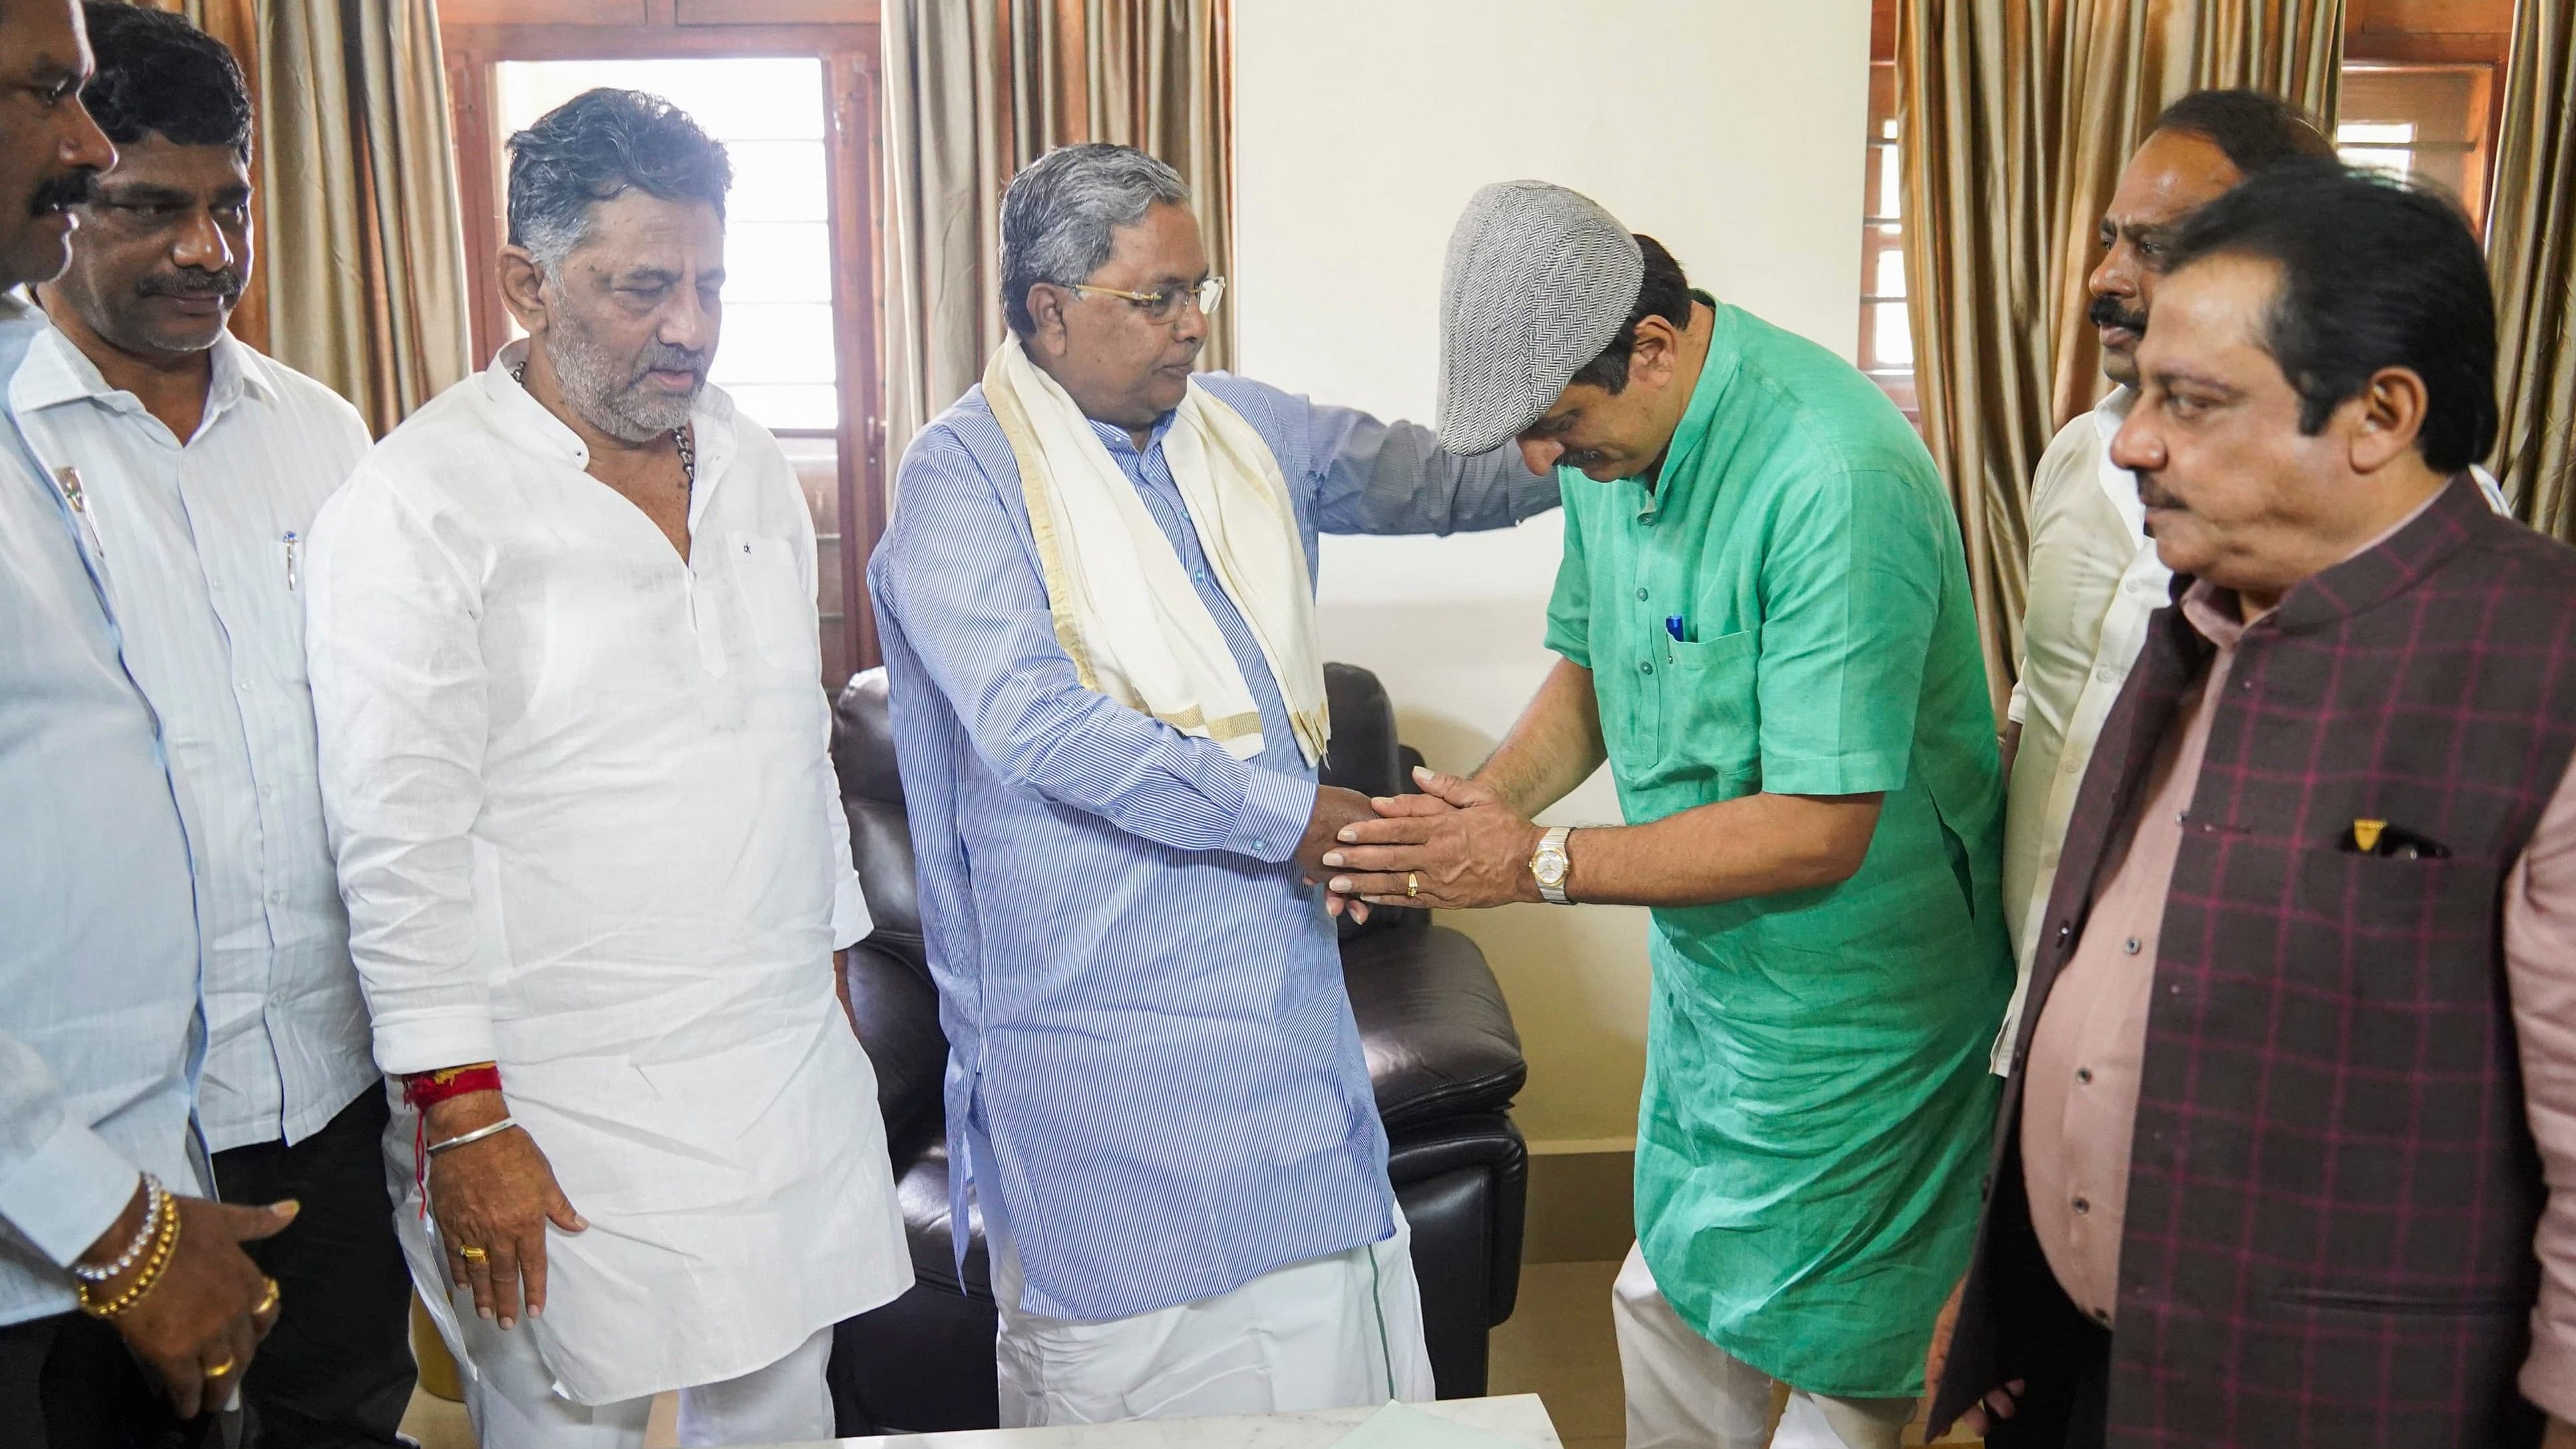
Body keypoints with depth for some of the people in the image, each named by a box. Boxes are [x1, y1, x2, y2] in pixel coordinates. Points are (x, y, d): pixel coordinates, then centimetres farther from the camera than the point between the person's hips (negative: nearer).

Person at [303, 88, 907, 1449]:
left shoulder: (752, 465, 9)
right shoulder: (420, 499, -11)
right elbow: (400, 837, -14)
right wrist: (463, 1117, -15)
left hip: (792, 1070, 6)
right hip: (561, 1110, -6)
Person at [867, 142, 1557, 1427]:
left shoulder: (1245, 431, 10)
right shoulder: (963, 477, -10)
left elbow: (1437, 476, 19)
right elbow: (1038, 728, -21)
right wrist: (1294, 820, -21)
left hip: (1278, 987, 6)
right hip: (1100, 1020, -5)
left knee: (1329, 1332, 12)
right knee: (1122, 1346, 6)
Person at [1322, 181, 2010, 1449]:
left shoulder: (1835, 478, -29)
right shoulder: (1615, 436, -2)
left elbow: (1820, 829, -28)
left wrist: (1538, 864, -27)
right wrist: (1481, 804, -8)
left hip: (1849, 1002, -7)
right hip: (1707, 968, 8)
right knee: (1670, 1298, 19)